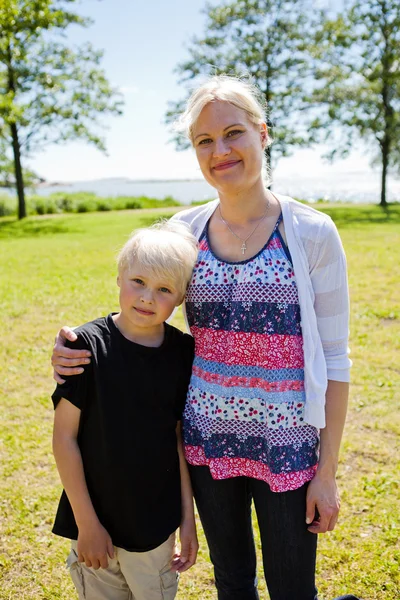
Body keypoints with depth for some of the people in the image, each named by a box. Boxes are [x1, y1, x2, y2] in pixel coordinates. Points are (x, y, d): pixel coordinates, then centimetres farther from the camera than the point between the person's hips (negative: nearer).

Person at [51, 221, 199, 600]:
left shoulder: (184, 353, -6)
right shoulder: (88, 345, -15)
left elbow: (180, 437, 1)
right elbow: (64, 437, -12)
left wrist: (188, 517, 3)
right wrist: (86, 522, -10)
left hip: (156, 523, 2)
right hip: (95, 520, -2)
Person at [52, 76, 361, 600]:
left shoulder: (312, 233, -11)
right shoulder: (184, 229, -2)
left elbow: (334, 359, -8)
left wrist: (328, 471, -7)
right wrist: (78, 348, -11)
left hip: (286, 447, -3)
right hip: (207, 440, 3)